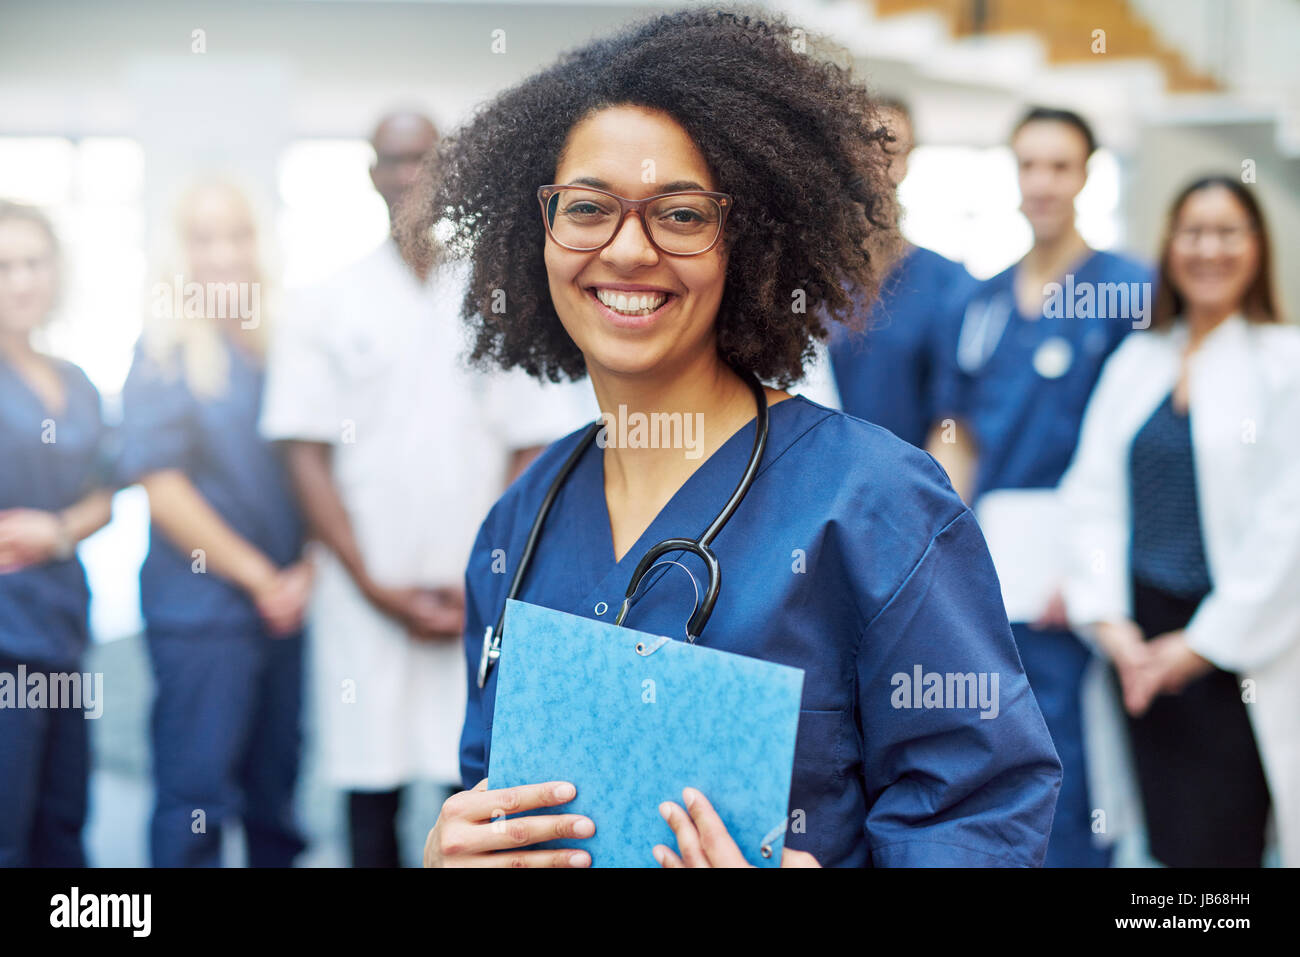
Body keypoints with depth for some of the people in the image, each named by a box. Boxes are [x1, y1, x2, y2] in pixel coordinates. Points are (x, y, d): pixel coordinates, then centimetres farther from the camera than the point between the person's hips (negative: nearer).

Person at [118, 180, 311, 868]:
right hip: (201, 608, -5)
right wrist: (257, 576, -9)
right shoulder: (165, 349, -5)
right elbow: (160, 483, -10)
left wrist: (306, 570, -2)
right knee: (196, 796, -2)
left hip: (285, 605, 5)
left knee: (276, 794, 13)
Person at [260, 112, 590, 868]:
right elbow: (307, 457, 3)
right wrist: (374, 586, -6)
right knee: (373, 795, 2)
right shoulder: (325, 308, 7)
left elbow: (536, 453, 6)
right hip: (365, 601, 0)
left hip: (486, 606, 0)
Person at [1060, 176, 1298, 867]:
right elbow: (1093, 493, 9)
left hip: (1239, 648, -5)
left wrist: (1205, 642, -10)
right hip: (1141, 643, 5)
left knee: (1213, 843, -7)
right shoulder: (1135, 362, 13)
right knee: (1166, 842, 8)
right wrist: (1107, 620, -3)